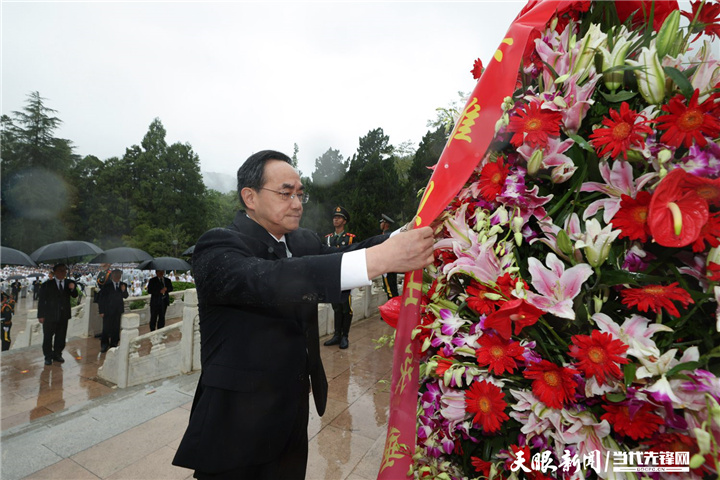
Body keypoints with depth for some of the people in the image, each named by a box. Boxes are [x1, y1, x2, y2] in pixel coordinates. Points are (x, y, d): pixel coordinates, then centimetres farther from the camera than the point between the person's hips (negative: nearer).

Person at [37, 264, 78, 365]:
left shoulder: (69, 283, 5)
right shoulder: (47, 285, -4)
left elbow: (75, 296, 1)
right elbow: (41, 301, -3)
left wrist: (73, 289, -20)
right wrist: (40, 315, -6)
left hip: (63, 316, 3)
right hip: (50, 316, -3)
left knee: (61, 337, 12)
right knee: (48, 337, 7)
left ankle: (57, 354, 27)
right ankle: (48, 356, 20)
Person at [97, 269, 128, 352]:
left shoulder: (123, 285, 2)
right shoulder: (106, 285, -7)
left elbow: (125, 297, 4)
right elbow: (101, 298, -4)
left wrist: (124, 291, -17)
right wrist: (101, 311, -6)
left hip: (118, 311, 3)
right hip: (108, 311, -3)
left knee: (116, 328, 9)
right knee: (106, 328, 3)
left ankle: (114, 344, 22)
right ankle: (104, 345, 19)